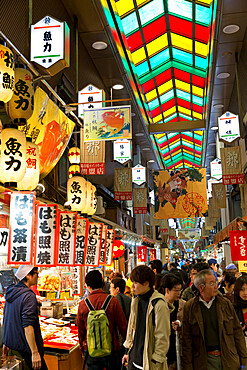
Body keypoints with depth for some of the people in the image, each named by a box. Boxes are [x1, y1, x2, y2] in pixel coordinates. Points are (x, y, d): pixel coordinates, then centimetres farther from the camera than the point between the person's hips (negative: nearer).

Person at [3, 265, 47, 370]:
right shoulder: (29, 296, -20)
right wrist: (35, 353, -24)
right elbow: (27, 326, -25)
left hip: (11, 346, 9)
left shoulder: (10, 293, 7)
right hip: (24, 350, -9)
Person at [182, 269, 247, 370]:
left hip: (229, 360, 2)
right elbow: (186, 340, -2)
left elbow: (237, 332, 6)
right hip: (204, 361, -2)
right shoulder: (189, 307, -4)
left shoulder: (226, 303, 2)